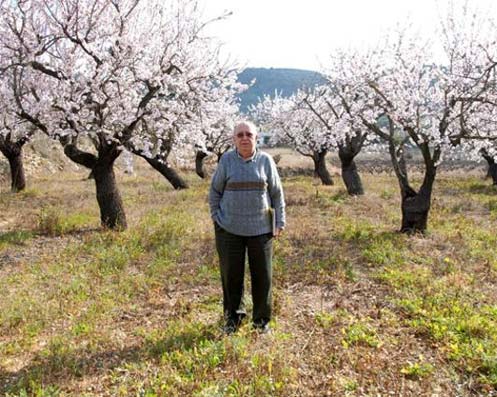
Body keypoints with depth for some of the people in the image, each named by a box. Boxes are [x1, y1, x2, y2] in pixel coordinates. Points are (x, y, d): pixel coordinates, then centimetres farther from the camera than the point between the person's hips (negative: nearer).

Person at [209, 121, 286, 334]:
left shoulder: (265, 160, 0)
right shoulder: (226, 160, 0)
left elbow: (277, 193, 5)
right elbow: (214, 191, 7)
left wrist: (280, 222, 1)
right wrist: (216, 218, 1)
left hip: (260, 228, 0)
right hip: (229, 229, 0)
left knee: (262, 275, 8)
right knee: (231, 275, 8)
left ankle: (261, 320, 25)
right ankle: (233, 317, 27)